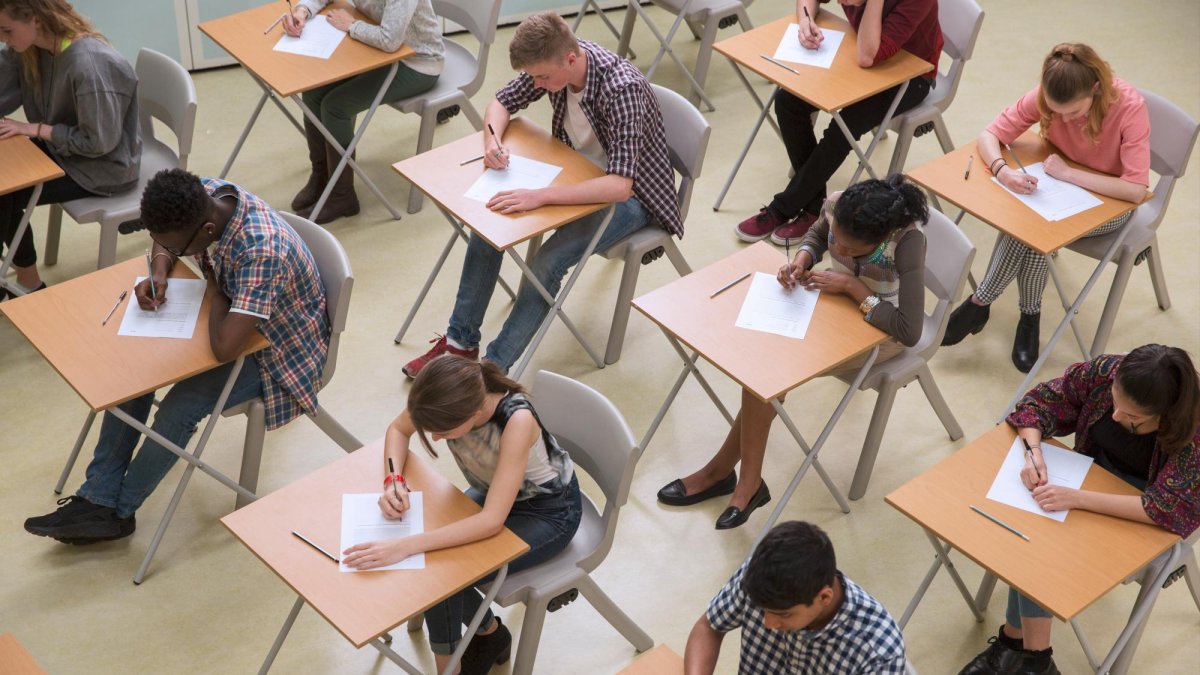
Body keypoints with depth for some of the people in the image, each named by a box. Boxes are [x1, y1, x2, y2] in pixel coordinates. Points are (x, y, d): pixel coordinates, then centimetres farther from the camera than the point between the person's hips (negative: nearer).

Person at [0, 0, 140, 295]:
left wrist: (35, 129, -20)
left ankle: (28, 282, 12)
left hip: (104, 167, -8)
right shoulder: (31, 48, -6)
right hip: (63, 148, 8)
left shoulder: (88, 65, -33)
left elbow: (98, 141, -25)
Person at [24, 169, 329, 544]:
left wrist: (217, 291, -25)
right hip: (233, 316, 8)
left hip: (277, 350, -8)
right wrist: (159, 273, -14)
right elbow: (166, 245, 8)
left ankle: (118, 510, 3)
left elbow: (224, 348, -44)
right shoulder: (204, 196, -16)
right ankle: (97, 499, 1)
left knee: (180, 408, -21)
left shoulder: (262, 251, -40)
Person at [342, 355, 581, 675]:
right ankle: (490, 632, 12)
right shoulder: (449, 395, -25)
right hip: (494, 492, 6)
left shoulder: (517, 421, -41)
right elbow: (398, 430, -3)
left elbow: (492, 521, -41)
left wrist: (406, 546, -48)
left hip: (549, 510, -6)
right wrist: (394, 480, -23)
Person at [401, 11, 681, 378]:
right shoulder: (553, 61, -14)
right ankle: (460, 342, 4)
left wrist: (540, 196, -48)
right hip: (579, 173, 7)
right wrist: (493, 138, -19)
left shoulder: (622, 88, -35)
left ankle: (492, 369, -13)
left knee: (546, 264, -26)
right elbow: (502, 102, 4)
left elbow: (620, 185, -42)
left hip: (630, 194, -7)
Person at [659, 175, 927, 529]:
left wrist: (852, 287, -31)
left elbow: (909, 332, -34)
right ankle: (748, 483, -11)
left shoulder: (908, 241, -34)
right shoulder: (836, 207, -19)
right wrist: (801, 259, -15)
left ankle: (721, 469, -4)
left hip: (881, 330, -5)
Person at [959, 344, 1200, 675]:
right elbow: (1040, 401, -6)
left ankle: (1016, 636, -7)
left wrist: (1077, 497, -39)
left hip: (1147, 520, -5)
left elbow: (1166, 508, -33)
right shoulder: (1104, 371, -20)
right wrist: (1033, 452, -25)